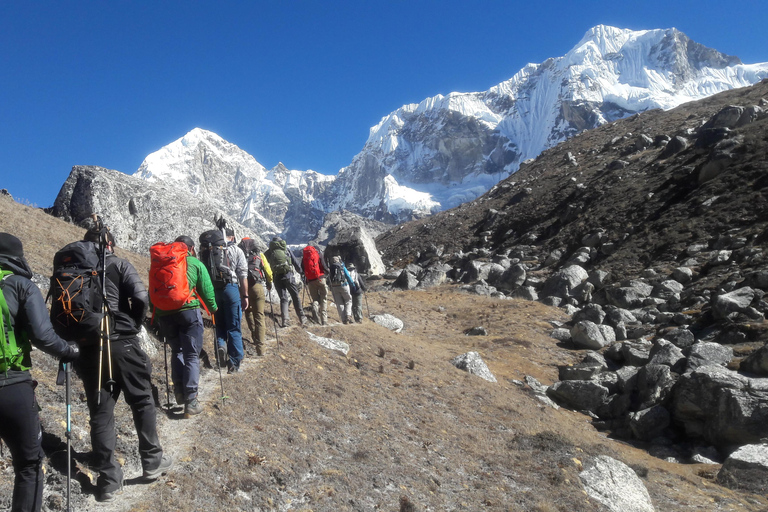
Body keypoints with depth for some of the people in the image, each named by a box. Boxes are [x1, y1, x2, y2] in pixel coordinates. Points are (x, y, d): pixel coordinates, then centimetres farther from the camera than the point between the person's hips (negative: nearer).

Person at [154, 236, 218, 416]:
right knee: (192, 355, 2)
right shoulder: (196, 263, 8)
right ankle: (190, 401, -3)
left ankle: (179, 391, 13)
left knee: (176, 350, 22)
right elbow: (207, 290, 7)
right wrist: (213, 308, 23)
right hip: (188, 310, -3)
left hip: (164, 312, 3)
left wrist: (155, 313, 24)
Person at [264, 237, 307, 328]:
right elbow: (295, 262, 11)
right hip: (288, 274, -1)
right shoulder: (286, 249, 13)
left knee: (283, 298, 7)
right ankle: (302, 317, 3)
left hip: (276, 277, 1)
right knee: (295, 296, 6)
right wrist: (301, 272, 18)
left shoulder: (268, 252, 14)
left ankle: (285, 320, -4)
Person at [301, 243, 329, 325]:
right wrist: (327, 272, 15)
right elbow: (323, 266, -3)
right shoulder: (318, 253, 3)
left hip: (310, 280, 3)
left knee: (315, 298, 13)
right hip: (320, 278, -3)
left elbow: (302, 269, 11)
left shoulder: (304, 254, 12)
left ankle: (315, 306, -22)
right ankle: (324, 320, -5)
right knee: (323, 298, 4)